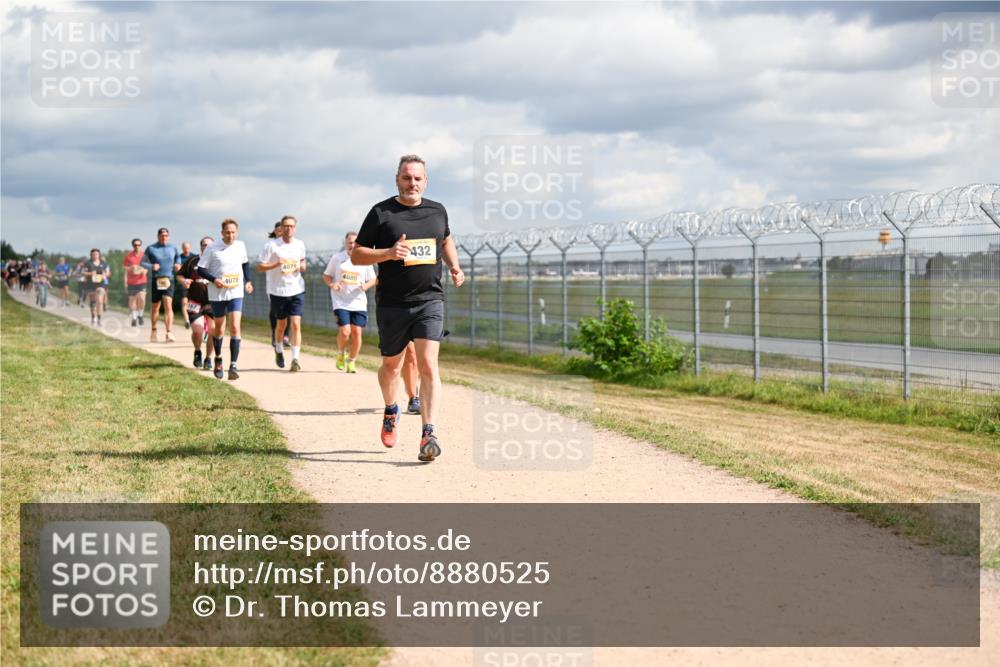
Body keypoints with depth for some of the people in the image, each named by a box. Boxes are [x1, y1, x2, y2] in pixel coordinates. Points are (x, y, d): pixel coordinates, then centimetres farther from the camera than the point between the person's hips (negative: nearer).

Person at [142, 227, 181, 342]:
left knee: (168, 305, -15)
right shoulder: (150, 249, 3)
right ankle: (153, 330, 34)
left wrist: (177, 264, 8)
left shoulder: (173, 249, 9)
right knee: (155, 307, 12)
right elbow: (143, 262, 5)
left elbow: (178, 257, 30)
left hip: (169, 280, 0)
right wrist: (151, 266, -14)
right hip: (156, 280, 0)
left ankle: (169, 333, -19)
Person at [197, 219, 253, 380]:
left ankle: (233, 365, -14)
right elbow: (201, 269, -5)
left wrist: (247, 281, 12)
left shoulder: (240, 246, 3)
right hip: (217, 294, -1)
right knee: (219, 329, 12)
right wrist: (214, 279, -20)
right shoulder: (212, 249, -7)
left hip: (236, 294, 1)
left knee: (235, 327, -14)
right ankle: (218, 358, 38)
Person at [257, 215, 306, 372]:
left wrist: (302, 266, -1)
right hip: (277, 291, -1)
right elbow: (260, 267, -7)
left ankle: (295, 359, -12)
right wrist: (277, 264, -23)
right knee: (281, 324, 13)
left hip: (297, 290, 1)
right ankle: (279, 351, 39)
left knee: (296, 324, -11)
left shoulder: (300, 245, 4)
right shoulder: (271, 245, -7)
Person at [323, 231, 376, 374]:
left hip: (359, 302, 2)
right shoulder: (337, 258, 4)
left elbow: (373, 279, 13)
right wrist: (332, 284, -11)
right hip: (341, 302, -2)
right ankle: (341, 354, 15)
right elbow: (326, 275, 11)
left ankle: (352, 362, 14)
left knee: (357, 332, -3)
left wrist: (366, 285, -9)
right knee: (345, 331, -15)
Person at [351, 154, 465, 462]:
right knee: (392, 365, 15)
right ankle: (391, 412, 44)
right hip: (392, 304, -1)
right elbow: (357, 255, -3)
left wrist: (454, 266, 10)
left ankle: (428, 434, -17)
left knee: (428, 365, -13)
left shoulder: (437, 211, 8)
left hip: (430, 300, 1)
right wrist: (388, 253, -19)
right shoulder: (381, 213, -3)